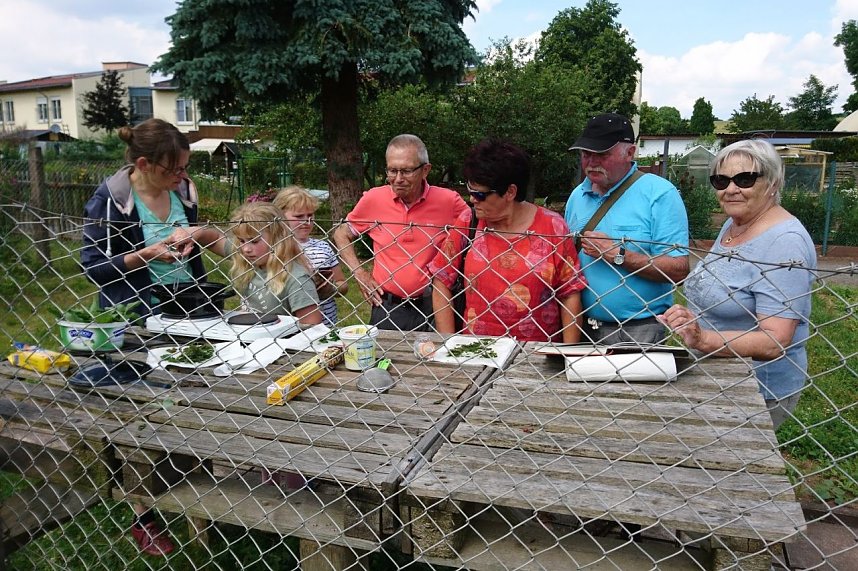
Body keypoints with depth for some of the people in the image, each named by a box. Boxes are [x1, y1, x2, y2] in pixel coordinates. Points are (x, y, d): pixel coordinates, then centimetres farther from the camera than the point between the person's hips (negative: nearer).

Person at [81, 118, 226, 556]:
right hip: (138, 318, -5)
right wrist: (146, 255, -20)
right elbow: (92, 266, -10)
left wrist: (196, 236, -5)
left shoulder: (183, 189, 2)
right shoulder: (109, 200, -13)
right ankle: (143, 517, 23)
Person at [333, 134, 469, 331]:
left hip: (433, 308, -1)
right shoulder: (373, 199, -4)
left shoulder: (448, 201, -9)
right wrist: (359, 273, 1)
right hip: (386, 307, 1)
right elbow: (341, 234, 11)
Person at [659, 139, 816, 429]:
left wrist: (704, 340, -38)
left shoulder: (785, 242, -21)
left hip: (758, 392, -8)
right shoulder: (732, 224, 6)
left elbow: (774, 342, -26)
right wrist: (691, 332, 7)